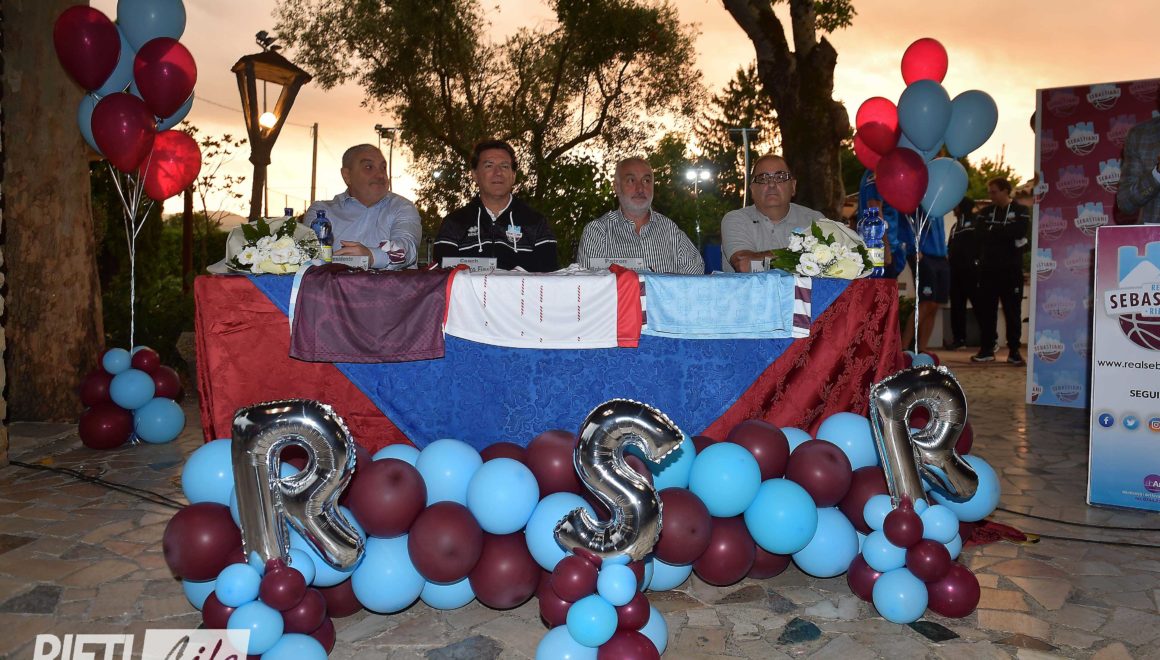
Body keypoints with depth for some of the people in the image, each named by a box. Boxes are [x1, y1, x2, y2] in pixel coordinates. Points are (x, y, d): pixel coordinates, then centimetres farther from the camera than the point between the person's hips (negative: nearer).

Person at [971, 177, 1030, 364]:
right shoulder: (986, 212, 11)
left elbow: (1019, 232, -17)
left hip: (1011, 270, -3)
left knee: (1012, 311, 2)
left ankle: (1014, 351, 10)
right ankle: (987, 349, 11)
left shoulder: (1020, 211, 2)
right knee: (984, 309, 2)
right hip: (988, 269, 3)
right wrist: (1006, 234, -11)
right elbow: (981, 234, -5)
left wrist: (993, 230, -9)